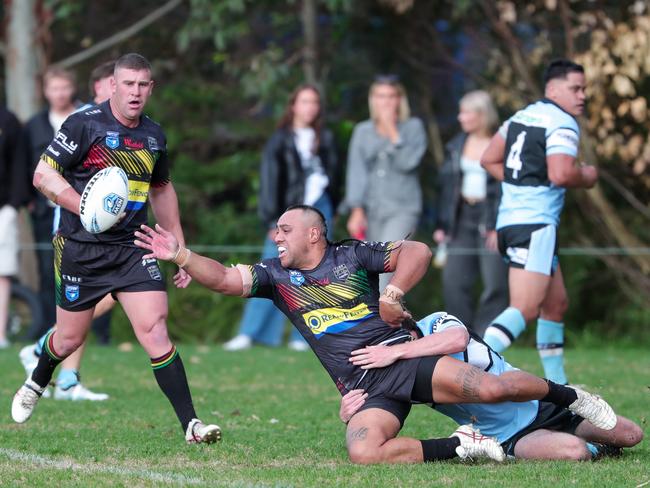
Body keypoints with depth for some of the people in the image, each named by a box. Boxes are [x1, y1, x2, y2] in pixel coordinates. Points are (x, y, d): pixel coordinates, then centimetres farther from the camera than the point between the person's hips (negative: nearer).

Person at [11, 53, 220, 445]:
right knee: (70, 339, 9)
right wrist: (85, 208, -22)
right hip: (81, 248, -3)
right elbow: (43, 175, -9)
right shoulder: (85, 124, -9)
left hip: (132, 248, 3)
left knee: (155, 330, -13)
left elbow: (162, 190, 23)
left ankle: (190, 424, -14)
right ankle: (36, 384, 43)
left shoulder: (154, 135, 8)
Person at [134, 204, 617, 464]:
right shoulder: (276, 275, 14)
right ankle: (459, 446, -11)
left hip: (405, 358, -2)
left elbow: (418, 252, 4)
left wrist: (394, 292, -9)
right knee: (363, 452, -31)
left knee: (493, 388, -23)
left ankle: (569, 396, 8)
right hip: (364, 389, 2)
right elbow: (225, 279, 2)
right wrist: (181, 255, -10)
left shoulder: (352, 255, 7)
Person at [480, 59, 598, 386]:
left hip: (509, 220, 10)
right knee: (525, 309, -17)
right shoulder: (563, 124, -10)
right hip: (535, 224, -10)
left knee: (556, 303, 18)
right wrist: (586, 178, -4)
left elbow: (489, 160, 22)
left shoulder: (522, 116, 17)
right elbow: (560, 174, -24)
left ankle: (557, 384, 21)